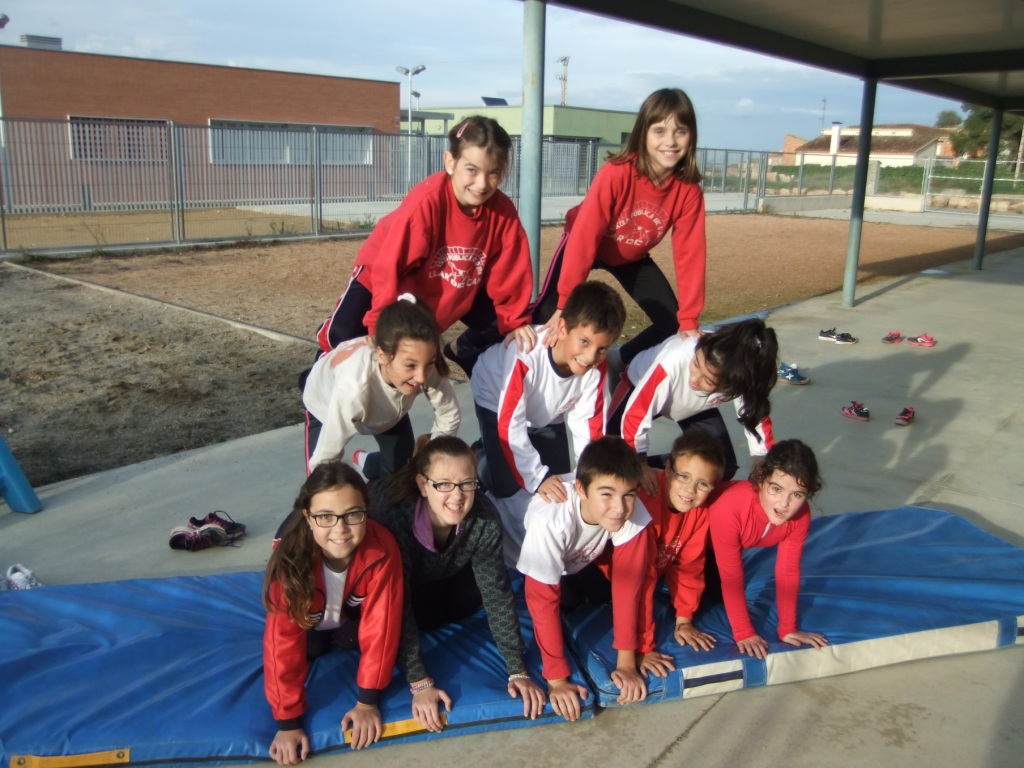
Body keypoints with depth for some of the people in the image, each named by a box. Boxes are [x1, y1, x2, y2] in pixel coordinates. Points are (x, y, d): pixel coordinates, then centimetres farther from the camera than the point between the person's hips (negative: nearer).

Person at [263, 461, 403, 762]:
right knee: (308, 646, -17)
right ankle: (323, 639, 14)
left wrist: (367, 702, -27)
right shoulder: (291, 558, -39)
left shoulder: (381, 548, -38)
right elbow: (283, 640, -34)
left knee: (356, 636, -18)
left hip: (353, 618, 0)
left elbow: (380, 625, -30)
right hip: (310, 622, 0)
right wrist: (288, 722, -31)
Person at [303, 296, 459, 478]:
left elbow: (449, 416, -20)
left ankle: (366, 463, 37)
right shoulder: (354, 387, -48)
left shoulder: (429, 370, -38)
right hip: (325, 404, -3)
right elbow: (324, 460, -39)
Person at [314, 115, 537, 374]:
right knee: (345, 334, -19)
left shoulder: (503, 211, -23)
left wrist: (516, 320, -9)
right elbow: (388, 265, -35)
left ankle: (464, 353, 29)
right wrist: (382, 327, -33)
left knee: (498, 325, -4)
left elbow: (510, 271, -10)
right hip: (395, 276, -4)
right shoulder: (427, 201, -37)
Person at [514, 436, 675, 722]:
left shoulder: (633, 512, -34)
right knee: (568, 602, -19)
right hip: (544, 561, -3)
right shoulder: (550, 521, -44)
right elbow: (543, 601, -38)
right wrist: (556, 679, -36)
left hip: (584, 559, 3)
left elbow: (628, 582, -27)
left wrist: (627, 660, -26)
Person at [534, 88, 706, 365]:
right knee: (549, 316, -22)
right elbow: (584, 237, -36)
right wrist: (565, 304, -37)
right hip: (589, 246, -4)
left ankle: (621, 362, 17)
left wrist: (689, 320, -20)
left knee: (673, 323, -6)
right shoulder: (616, 174, -35)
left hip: (632, 256, 4)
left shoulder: (689, 191, -22)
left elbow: (690, 254, -17)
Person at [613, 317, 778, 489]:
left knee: (723, 468, -8)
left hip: (697, 407, 3)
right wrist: (640, 465, -26)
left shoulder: (744, 377, -35)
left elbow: (756, 415, -15)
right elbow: (635, 415, -35)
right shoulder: (673, 362, -46)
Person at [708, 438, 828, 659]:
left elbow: (788, 571, -18)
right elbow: (731, 577, -35)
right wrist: (743, 633, -29)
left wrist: (788, 629, -15)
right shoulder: (729, 508, -46)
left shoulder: (800, 515, -30)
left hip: (740, 541, 5)